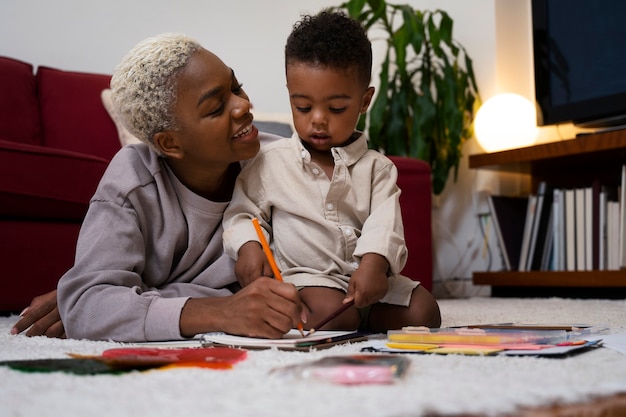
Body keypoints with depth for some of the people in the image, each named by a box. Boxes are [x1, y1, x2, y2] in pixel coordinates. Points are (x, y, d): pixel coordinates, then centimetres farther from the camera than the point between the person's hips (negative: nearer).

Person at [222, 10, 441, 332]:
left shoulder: (377, 168, 6)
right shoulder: (270, 162, 4)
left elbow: (384, 223, -7)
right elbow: (243, 211, 9)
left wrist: (374, 263, -29)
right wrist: (248, 245, -14)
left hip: (365, 277, 4)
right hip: (302, 276, -3)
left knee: (424, 311, -15)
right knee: (334, 313, -33)